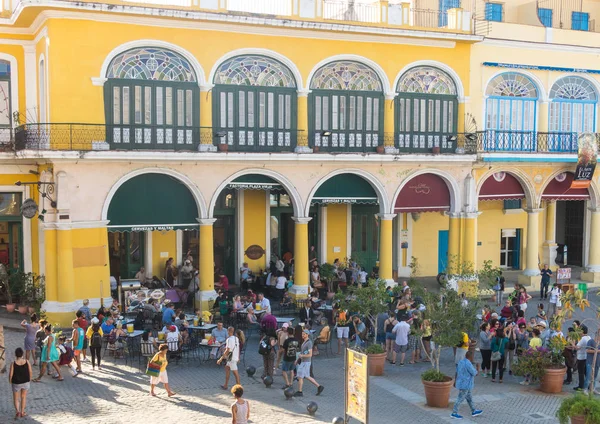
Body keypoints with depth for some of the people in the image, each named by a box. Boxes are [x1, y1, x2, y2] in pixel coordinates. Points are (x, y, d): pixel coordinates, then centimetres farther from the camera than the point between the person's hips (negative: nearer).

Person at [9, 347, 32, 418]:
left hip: (16, 383, -2)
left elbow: (11, 374, -15)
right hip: (26, 382, 2)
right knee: (23, 397, 20)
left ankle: (18, 411, -3)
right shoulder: (27, 361, -13)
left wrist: (10, 381, 5)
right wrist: (29, 379, 12)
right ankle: (22, 412, 25)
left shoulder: (13, 363, -20)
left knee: (16, 398, 14)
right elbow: (30, 372, -6)